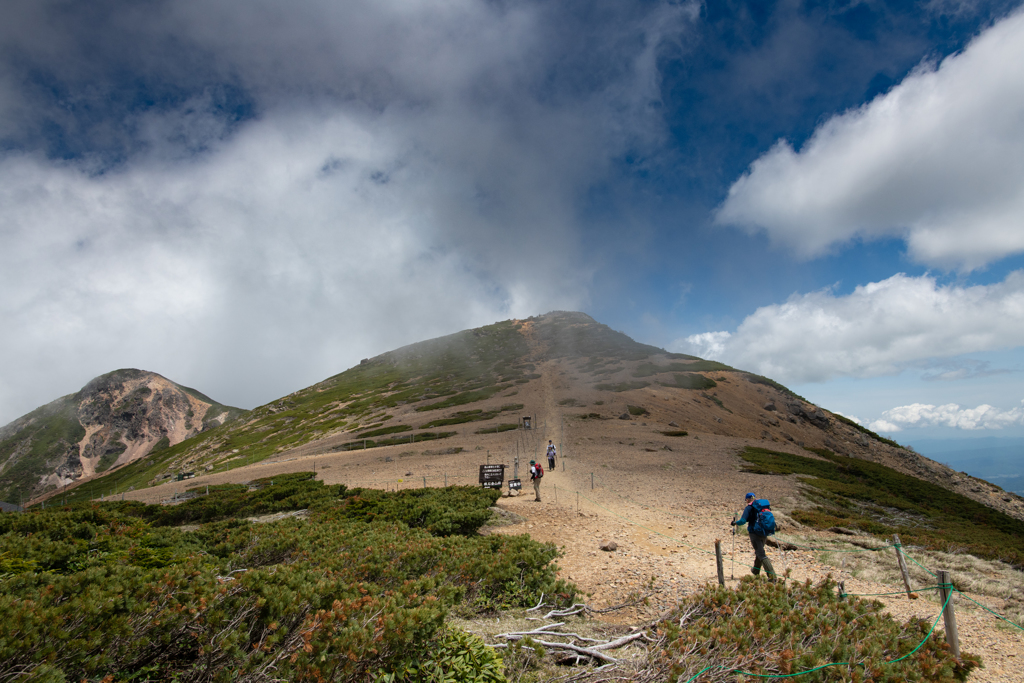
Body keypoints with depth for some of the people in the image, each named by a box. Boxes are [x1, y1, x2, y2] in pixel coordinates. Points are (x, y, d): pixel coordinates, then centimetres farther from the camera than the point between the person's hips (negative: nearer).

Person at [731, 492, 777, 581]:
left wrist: (734, 522, 1)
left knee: (761, 555, -6)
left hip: (754, 533, -7)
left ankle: (772, 575, -17)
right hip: (764, 533, 7)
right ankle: (755, 571, 40)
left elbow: (742, 521, -16)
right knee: (759, 552, 24)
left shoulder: (748, 508, -7)